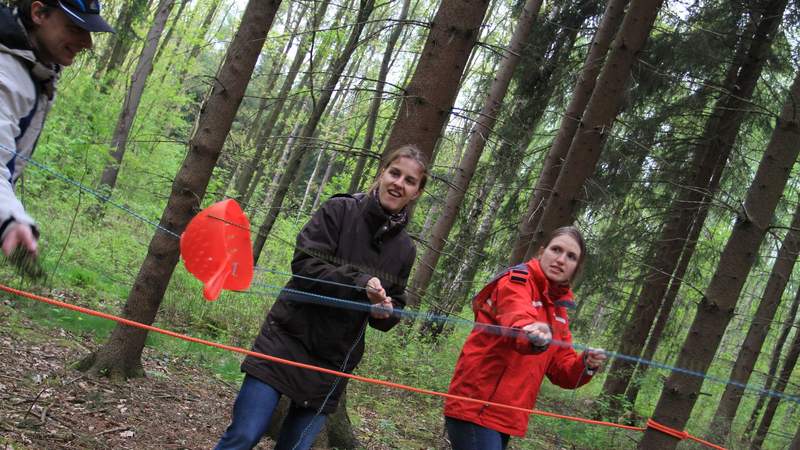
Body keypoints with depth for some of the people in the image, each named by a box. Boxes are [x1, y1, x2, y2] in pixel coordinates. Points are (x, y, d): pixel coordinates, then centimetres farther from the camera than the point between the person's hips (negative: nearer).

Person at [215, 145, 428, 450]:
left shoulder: (405, 249, 7)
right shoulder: (340, 210, -5)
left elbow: (395, 306, 16)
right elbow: (304, 263, -13)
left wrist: (385, 313, -8)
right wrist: (359, 282, -24)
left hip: (333, 363, 4)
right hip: (288, 340, -4)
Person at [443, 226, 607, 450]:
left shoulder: (558, 307, 15)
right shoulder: (516, 281, -8)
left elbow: (562, 369, 12)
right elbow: (516, 320, -31)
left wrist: (585, 365, -10)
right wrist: (532, 334, -53)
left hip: (507, 417, 8)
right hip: (476, 408, -8)